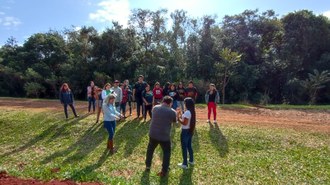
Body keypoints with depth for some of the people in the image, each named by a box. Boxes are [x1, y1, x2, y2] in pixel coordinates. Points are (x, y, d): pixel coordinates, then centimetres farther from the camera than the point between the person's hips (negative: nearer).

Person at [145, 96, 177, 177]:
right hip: (164, 136, -4)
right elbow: (174, 120, 4)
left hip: (153, 134, 4)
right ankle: (164, 171, 19)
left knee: (150, 150, 25)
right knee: (166, 152, 16)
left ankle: (147, 166, 40)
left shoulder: (155, 108, -2)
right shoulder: (172, 112, -14)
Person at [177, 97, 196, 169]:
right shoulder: (192, 111, 5)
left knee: (184, 147, 3)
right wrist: (181, 115, 8)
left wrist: (178, 118, -15)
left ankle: (185, 164, 12)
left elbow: (185, 123, -25)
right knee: (189, 146, 22)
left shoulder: (187, 112, -24)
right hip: (190, 131, 9)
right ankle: (191, 160, 36)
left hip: (185, 131, -9)